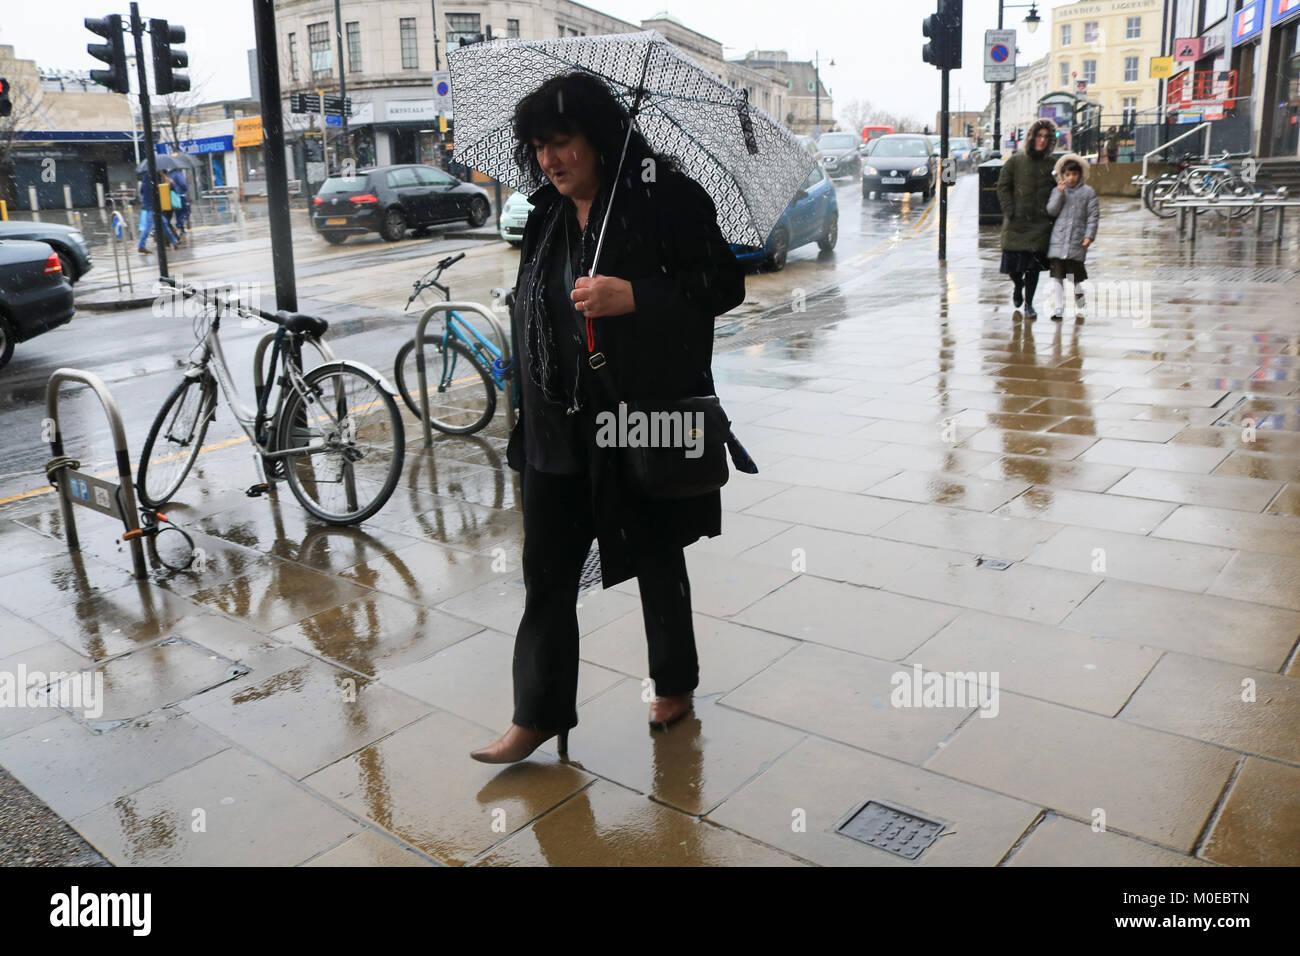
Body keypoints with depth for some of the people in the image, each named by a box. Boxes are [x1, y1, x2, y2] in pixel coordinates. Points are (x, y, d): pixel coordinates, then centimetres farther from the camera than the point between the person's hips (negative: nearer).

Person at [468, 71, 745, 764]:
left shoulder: (664, 196, -9)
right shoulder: (546, 215, 10)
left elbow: (725, 283, -12)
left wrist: (633, 296, -24)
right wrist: (529, 416, 17)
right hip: (558, 424, 6)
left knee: (656, 558, 12)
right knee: (546, 570, 6)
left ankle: (675, 684, 35)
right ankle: (537, 716, 19)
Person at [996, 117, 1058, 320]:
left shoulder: (1051, 164, 6)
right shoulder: (1016, 161, 2)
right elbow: (1002, 186, 3)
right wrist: (1010, 210, -7)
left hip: (1040, 222, 0)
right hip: (1016, 221, 0)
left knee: (1033, 265, -3)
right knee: (1013, 262, 3)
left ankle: (1028, 304, 8)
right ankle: (1018, 285, 36)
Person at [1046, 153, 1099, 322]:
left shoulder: (1088, 192, 6)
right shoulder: (1057, 191, 10)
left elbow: (1093, 215, 3)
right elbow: (1051, 211, -2)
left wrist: (1089, 235, -6)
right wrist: (1060, 194, -13)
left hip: (1077, 242, -1)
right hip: (1058, 240, 1)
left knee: (1077, 277, 4)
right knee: (1057, 276, -3)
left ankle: (1080, 308, 18)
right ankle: (1058, 309, 1)